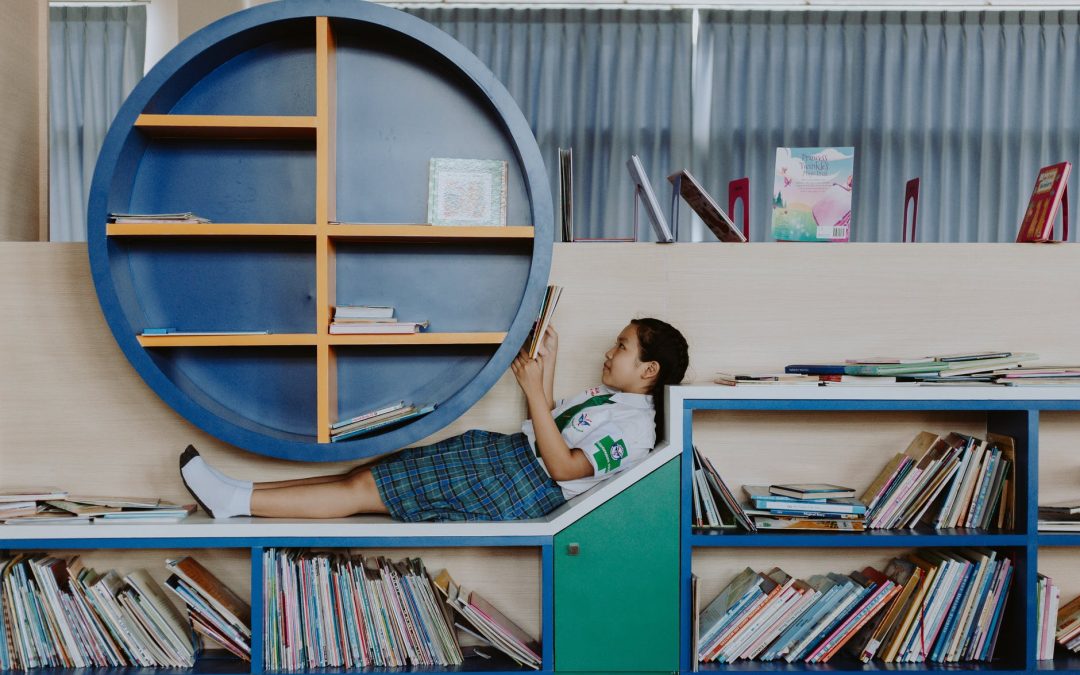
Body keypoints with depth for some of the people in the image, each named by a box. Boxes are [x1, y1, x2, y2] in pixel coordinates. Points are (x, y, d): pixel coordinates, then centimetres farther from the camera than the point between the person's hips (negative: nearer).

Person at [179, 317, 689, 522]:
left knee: (364, 488, -12)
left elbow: (562, 465, -20)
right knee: (366, 475, -2)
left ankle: (236, 500, -9)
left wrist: (534, 388, -18)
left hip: (526, 484, -9)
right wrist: (547, 368, 13)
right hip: (511, 456, 9)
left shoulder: (634, 425, -12)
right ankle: (237, 497, -2)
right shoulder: (606, 396, 19)